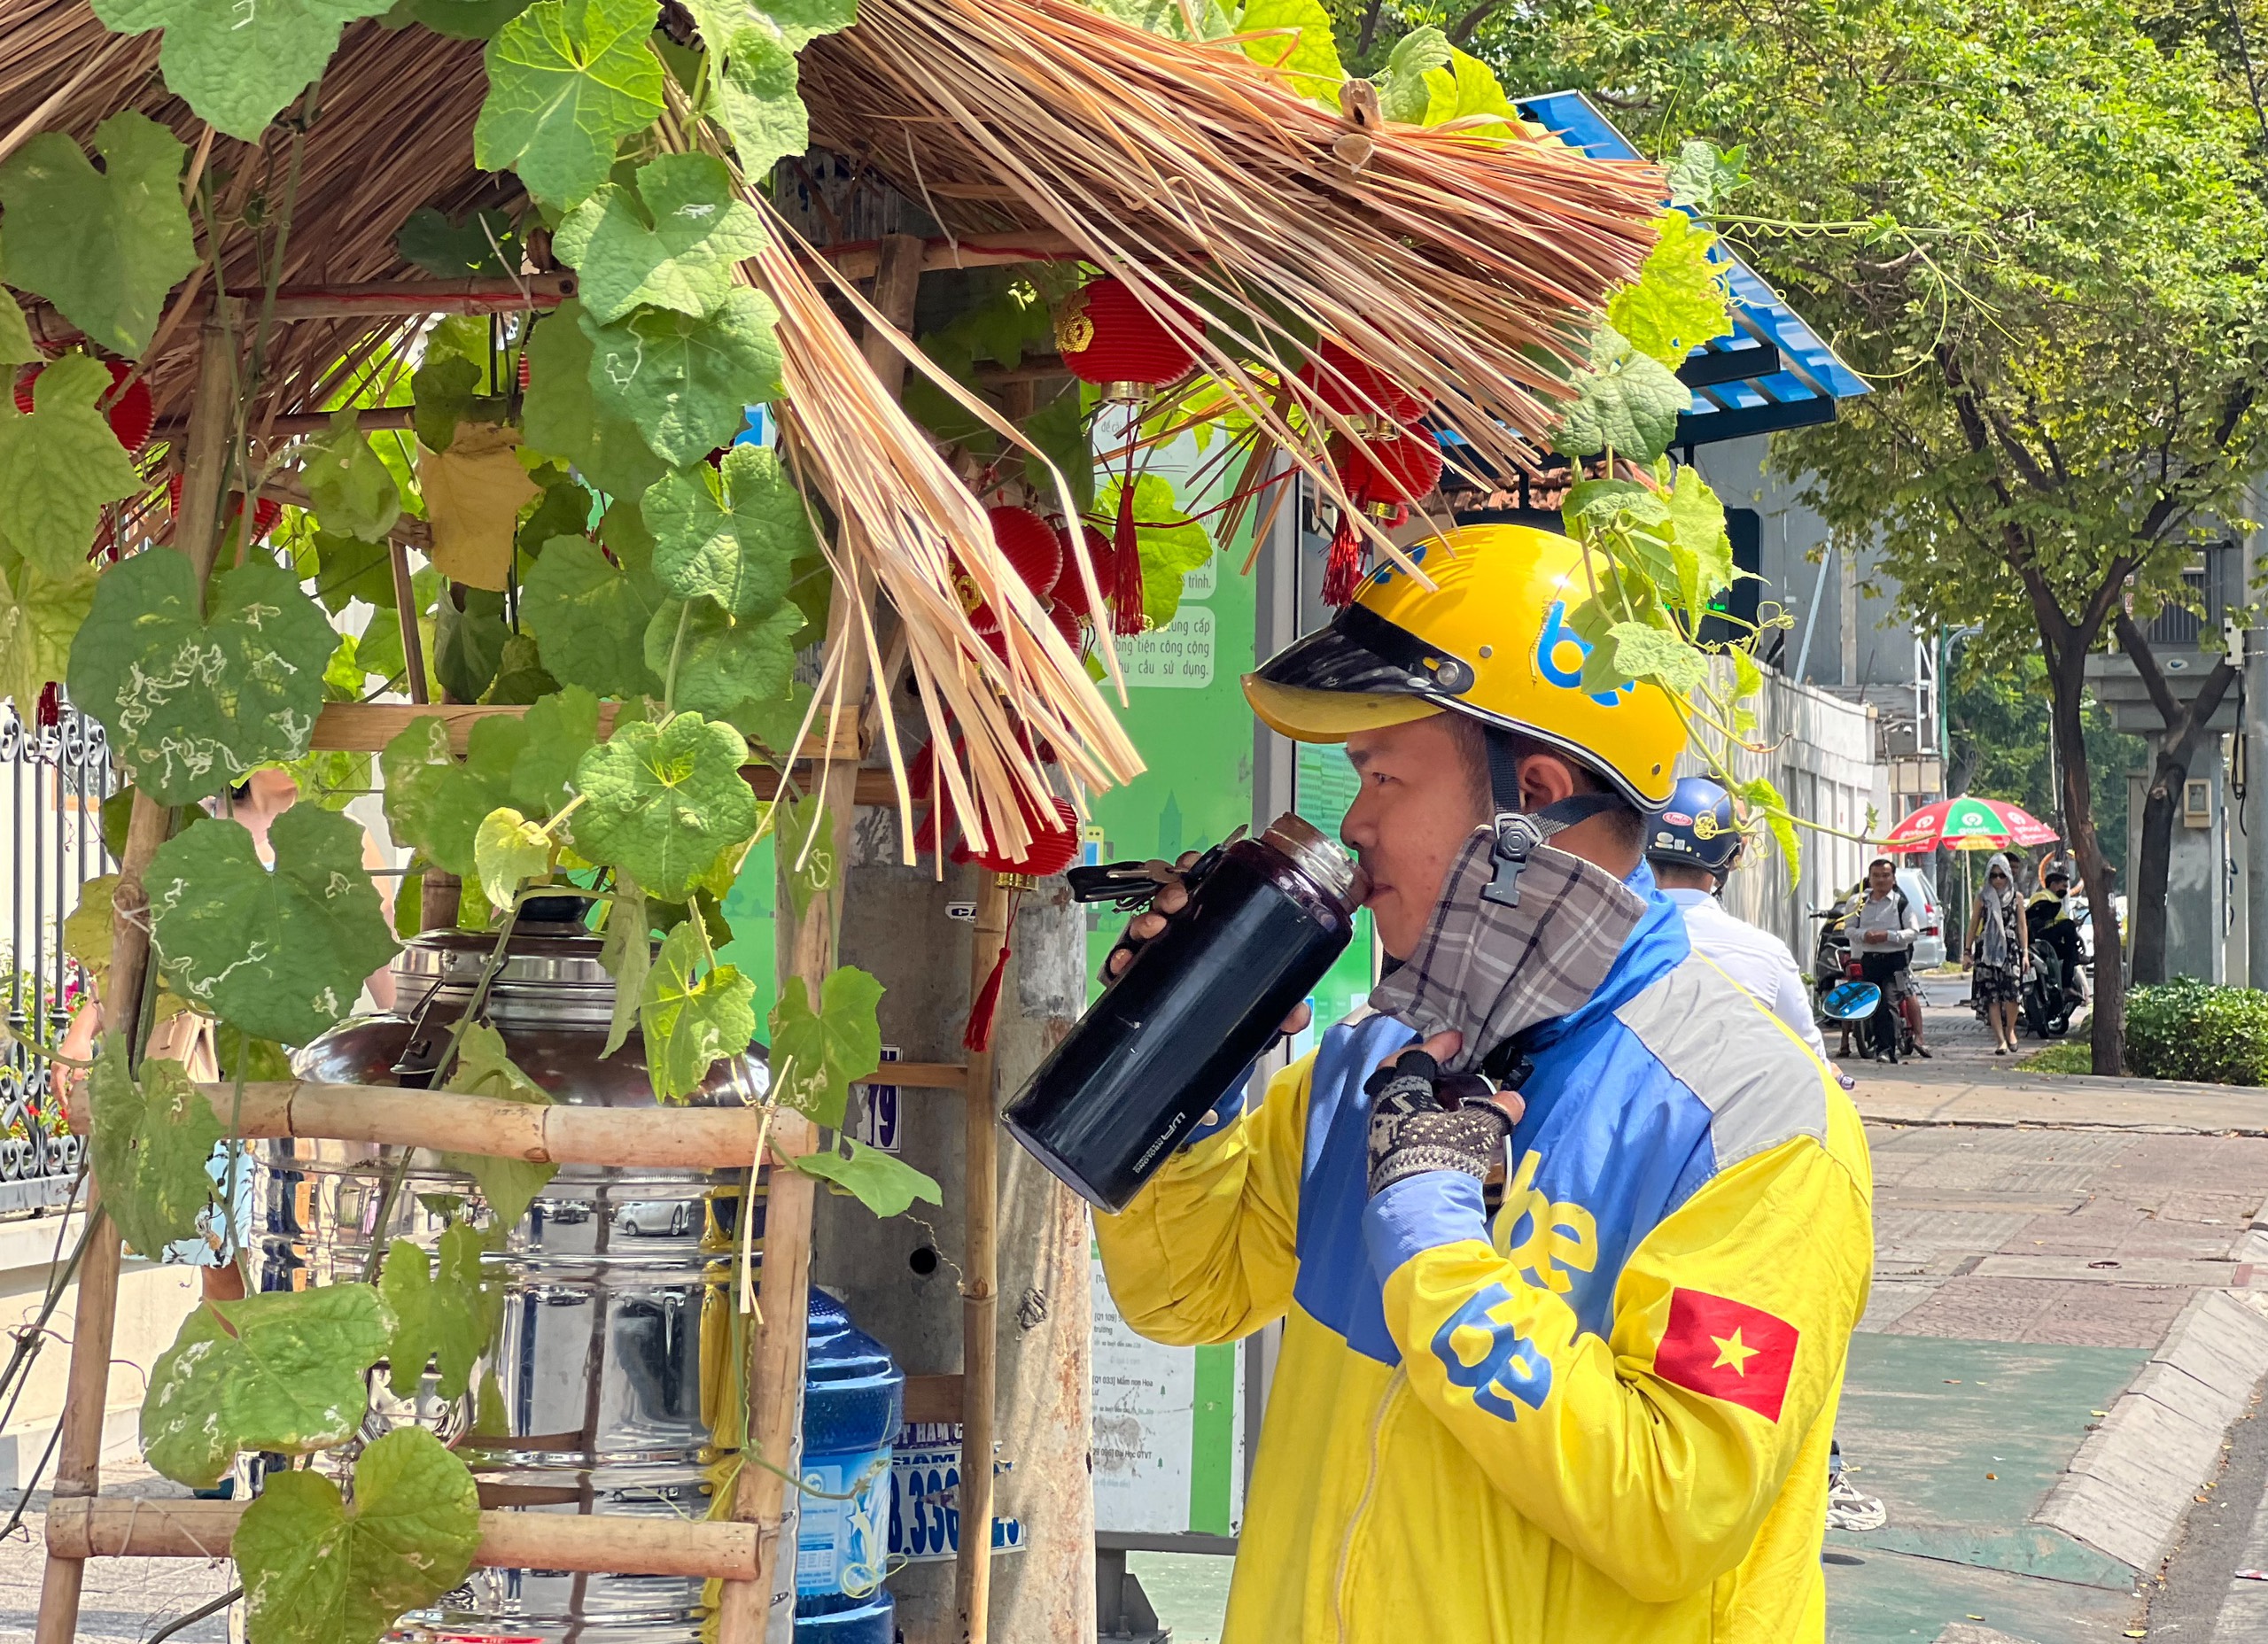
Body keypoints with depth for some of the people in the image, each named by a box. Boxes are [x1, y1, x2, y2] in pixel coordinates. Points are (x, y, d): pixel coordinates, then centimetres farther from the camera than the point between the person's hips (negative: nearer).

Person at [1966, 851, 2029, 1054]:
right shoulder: (1983, 897, 8)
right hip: (1987, 950, 0)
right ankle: (2000, 1040, -2)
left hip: (2010, 948, 0)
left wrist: (2025, 952, 3)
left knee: (2010, 994, -13)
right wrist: (1968, 952, 6)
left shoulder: (2016, 897, 9)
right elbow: (1973, 925, 11)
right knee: (1991, 997, -5)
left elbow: (2022, 926, 10)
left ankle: (2010, 1030, 12)